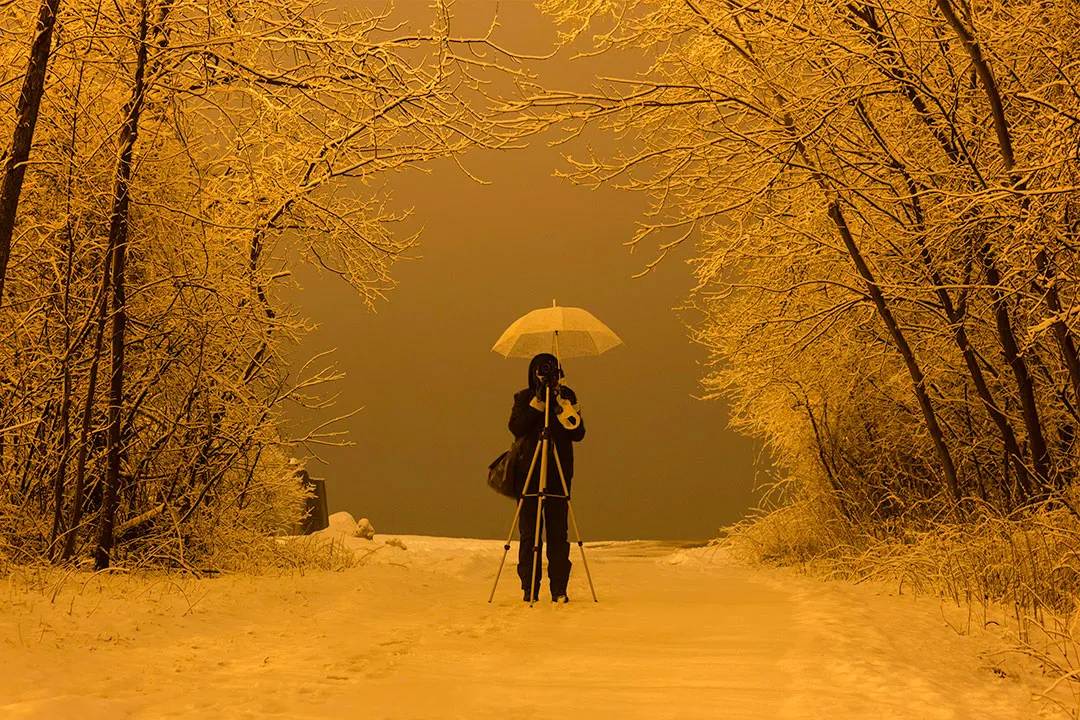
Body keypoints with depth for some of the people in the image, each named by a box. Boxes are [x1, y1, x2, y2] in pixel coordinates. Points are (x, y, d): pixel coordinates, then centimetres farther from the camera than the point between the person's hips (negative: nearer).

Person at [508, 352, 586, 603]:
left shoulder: (567, 397, 8)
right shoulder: (524, 398, 7)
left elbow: (578, 434, -1)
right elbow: (516, 427, -10)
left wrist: (564, 407, -15)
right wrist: (538, 402, -15)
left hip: (559, 474, 0)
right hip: (529, 472, 0)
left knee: (558, 533, -2)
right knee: (529, 532, -2)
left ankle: (559, 589, 3)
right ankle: (529, 588, 5)